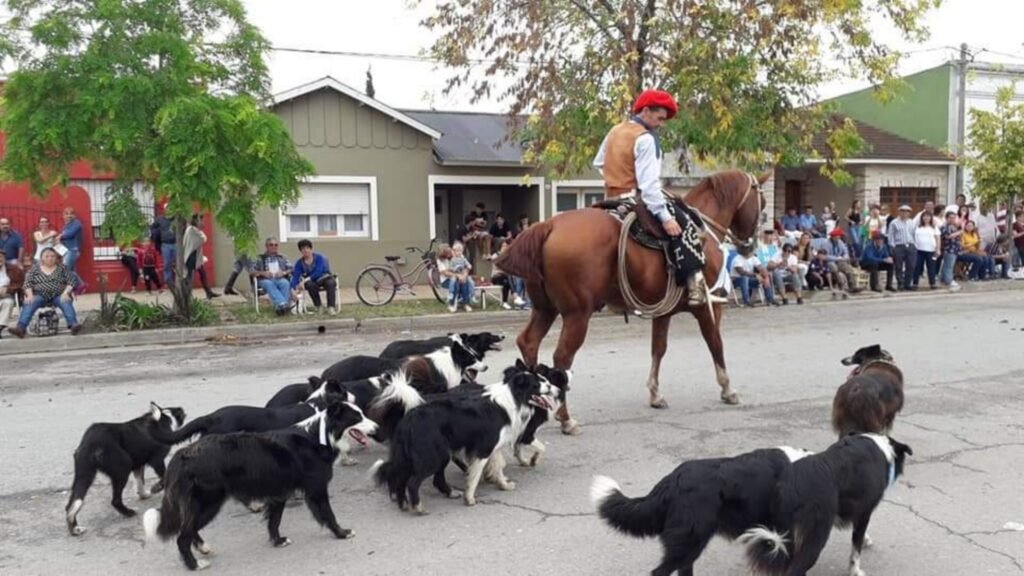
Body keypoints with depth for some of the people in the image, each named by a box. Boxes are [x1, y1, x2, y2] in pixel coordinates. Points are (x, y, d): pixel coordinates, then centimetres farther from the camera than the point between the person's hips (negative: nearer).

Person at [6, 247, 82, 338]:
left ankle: (73, 325, -53)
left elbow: (71, 281, 3)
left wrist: (65, 293, -14)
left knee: (66, 303, -34)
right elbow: (28, 283, 6)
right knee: (29, 304, -30)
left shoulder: (61, 268, 10)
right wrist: (30, 295, -13)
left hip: (58, 295, -1)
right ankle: (20, 328, -46)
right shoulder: (35, 268, 13)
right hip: (40, 295, 1)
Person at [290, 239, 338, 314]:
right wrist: (293, 290, -33)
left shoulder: (319, 257, -13)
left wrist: (305, 280, -34)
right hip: (313, 281, 2)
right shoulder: (299, 263, -4)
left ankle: (331, 307, -34)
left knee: (331, 283, -36)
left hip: (325, 278, -2)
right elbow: (295, 277, -15)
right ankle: (318, 305, -14)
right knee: (309, 284, -34)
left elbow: (318, 272, -26)